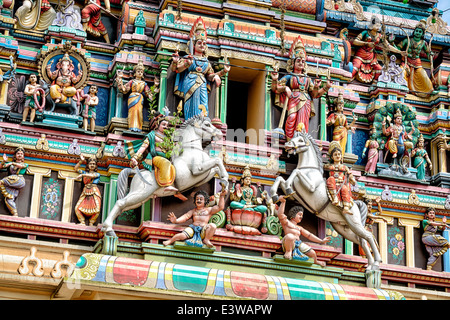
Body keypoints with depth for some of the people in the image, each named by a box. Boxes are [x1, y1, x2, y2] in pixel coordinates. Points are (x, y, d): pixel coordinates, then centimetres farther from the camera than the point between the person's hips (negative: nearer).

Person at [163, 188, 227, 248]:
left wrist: (221, 196, 1)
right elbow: (186, 217, 8)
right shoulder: (193, 211, 25)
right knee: (182, 235, -28)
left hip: (203, 229, -1)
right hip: (193, 228, 1)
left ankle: (206, 239, -16)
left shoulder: (208, 210, 22)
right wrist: (176, 220, -12)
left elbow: (220, 207, 12)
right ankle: (170, 241, -2)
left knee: (212, 226, -34)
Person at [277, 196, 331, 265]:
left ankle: (315, 262, 41)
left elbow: (309, 235, 34)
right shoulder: (286, 222, 13)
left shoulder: (299, 228, 35)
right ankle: (288, 251, -22)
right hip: (290, 244, -7)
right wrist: (283, 202, -16)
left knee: (313, 253, 6)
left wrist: (321, 241, 27)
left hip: (299, 244, 7)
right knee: (290, 236, -41)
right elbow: (280, 214, -6)